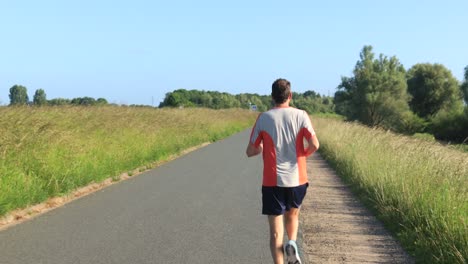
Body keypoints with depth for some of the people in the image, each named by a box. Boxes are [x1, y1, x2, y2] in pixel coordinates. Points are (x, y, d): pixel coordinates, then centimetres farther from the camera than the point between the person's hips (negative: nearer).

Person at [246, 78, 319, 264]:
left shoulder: (263, 118, -3)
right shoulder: (301, 115, -3)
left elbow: (250, 152, 0)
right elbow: (314, 145, -13)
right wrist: (303, 154, 8)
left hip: (272, 181, -1)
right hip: (297, 179, 1)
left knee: (275, 231, 3)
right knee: (292, 215, 26)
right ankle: (292, 243, 1)